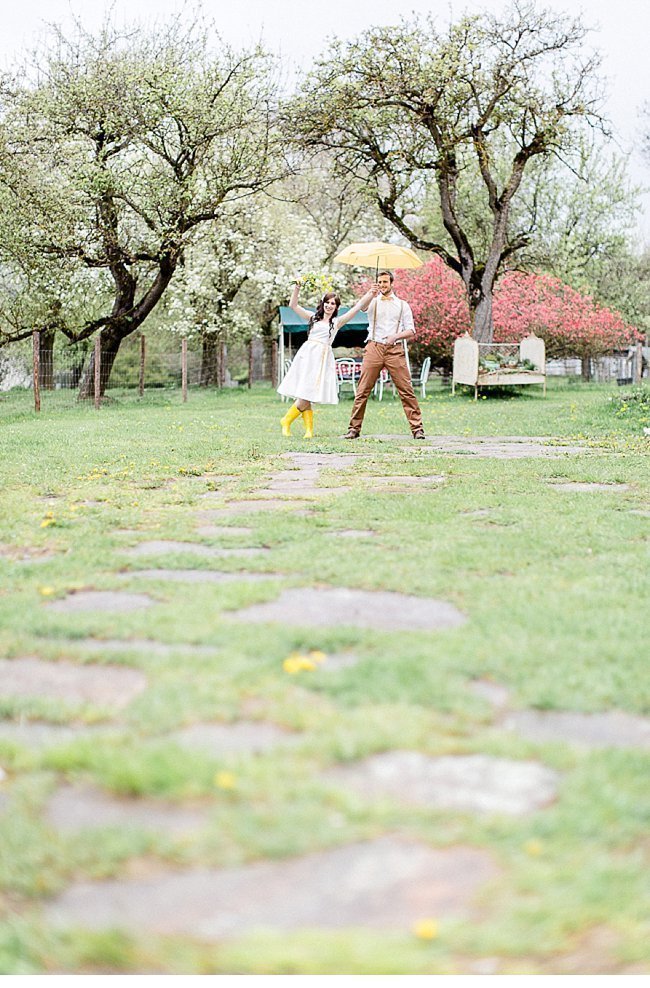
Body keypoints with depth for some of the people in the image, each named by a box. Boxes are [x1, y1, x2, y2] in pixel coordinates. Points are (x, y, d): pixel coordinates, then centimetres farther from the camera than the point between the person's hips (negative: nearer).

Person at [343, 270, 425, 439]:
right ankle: (354, 428, 3)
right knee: (363, 390, -3)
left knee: (406, 390, -5)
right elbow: (362, 307, -13)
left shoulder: (402, 305, 14)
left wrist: (395, 336, -11)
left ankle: (417, 428, -2)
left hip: (395, 350, 0)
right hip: (374, 348, 0)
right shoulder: (373, 302, 12)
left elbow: (411, 331, 9)